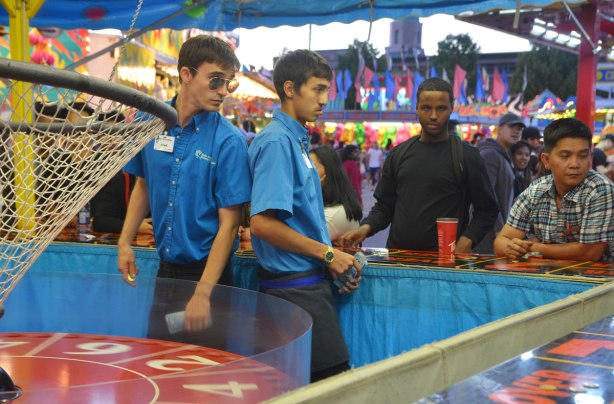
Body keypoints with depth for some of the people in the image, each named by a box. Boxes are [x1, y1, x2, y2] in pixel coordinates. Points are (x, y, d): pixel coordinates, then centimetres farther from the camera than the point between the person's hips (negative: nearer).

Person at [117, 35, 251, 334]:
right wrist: (125, 243, 3)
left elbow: (228, 223, -15)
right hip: (165, 270, 4)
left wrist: (202, 294, -21)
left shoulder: (229, 141, -14)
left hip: (206, 271, -4)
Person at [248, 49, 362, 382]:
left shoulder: (296, 140, 15)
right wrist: (327, 254, -14)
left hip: (307, 281, 10)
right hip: (295, 287, -10)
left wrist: (335, 261, 10)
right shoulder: (277, 142, -14)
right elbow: (262, 223, -23)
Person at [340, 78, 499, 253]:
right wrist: (366, 227, -2)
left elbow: (487, 210, 4)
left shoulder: (466, 156, 3)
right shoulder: (399, 154, 14)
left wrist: (466, 241, -11)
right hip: (397, 255, 3)